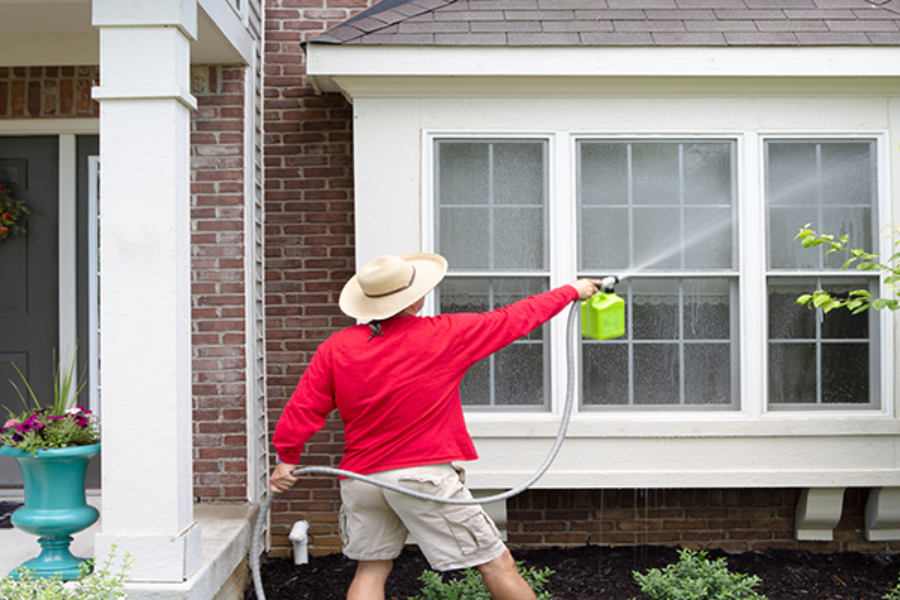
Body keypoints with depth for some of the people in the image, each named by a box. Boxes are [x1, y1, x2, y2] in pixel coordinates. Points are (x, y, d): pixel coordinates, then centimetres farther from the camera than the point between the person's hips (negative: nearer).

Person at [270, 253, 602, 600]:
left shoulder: (335, 347, 0)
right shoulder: (442, 336, -7)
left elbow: (303, 409, -1)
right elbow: (516, 319, 2)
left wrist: (287, 459, 15)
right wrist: (572, 291, 15)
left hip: (360, 477, 4)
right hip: (425, 475, -4)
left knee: (371, 569, 20)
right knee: (497, 565, 5)